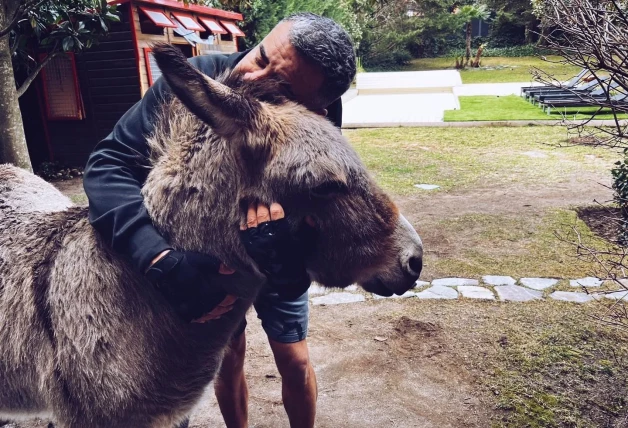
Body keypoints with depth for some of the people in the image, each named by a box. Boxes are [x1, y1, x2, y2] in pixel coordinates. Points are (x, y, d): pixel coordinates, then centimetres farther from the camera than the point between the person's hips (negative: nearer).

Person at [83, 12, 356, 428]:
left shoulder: (321, 121, -29)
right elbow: (109, 163, -35)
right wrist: (163, 260, -50)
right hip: (204, 258, 0)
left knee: (295, 361, 9)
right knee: (230, 357, 12)